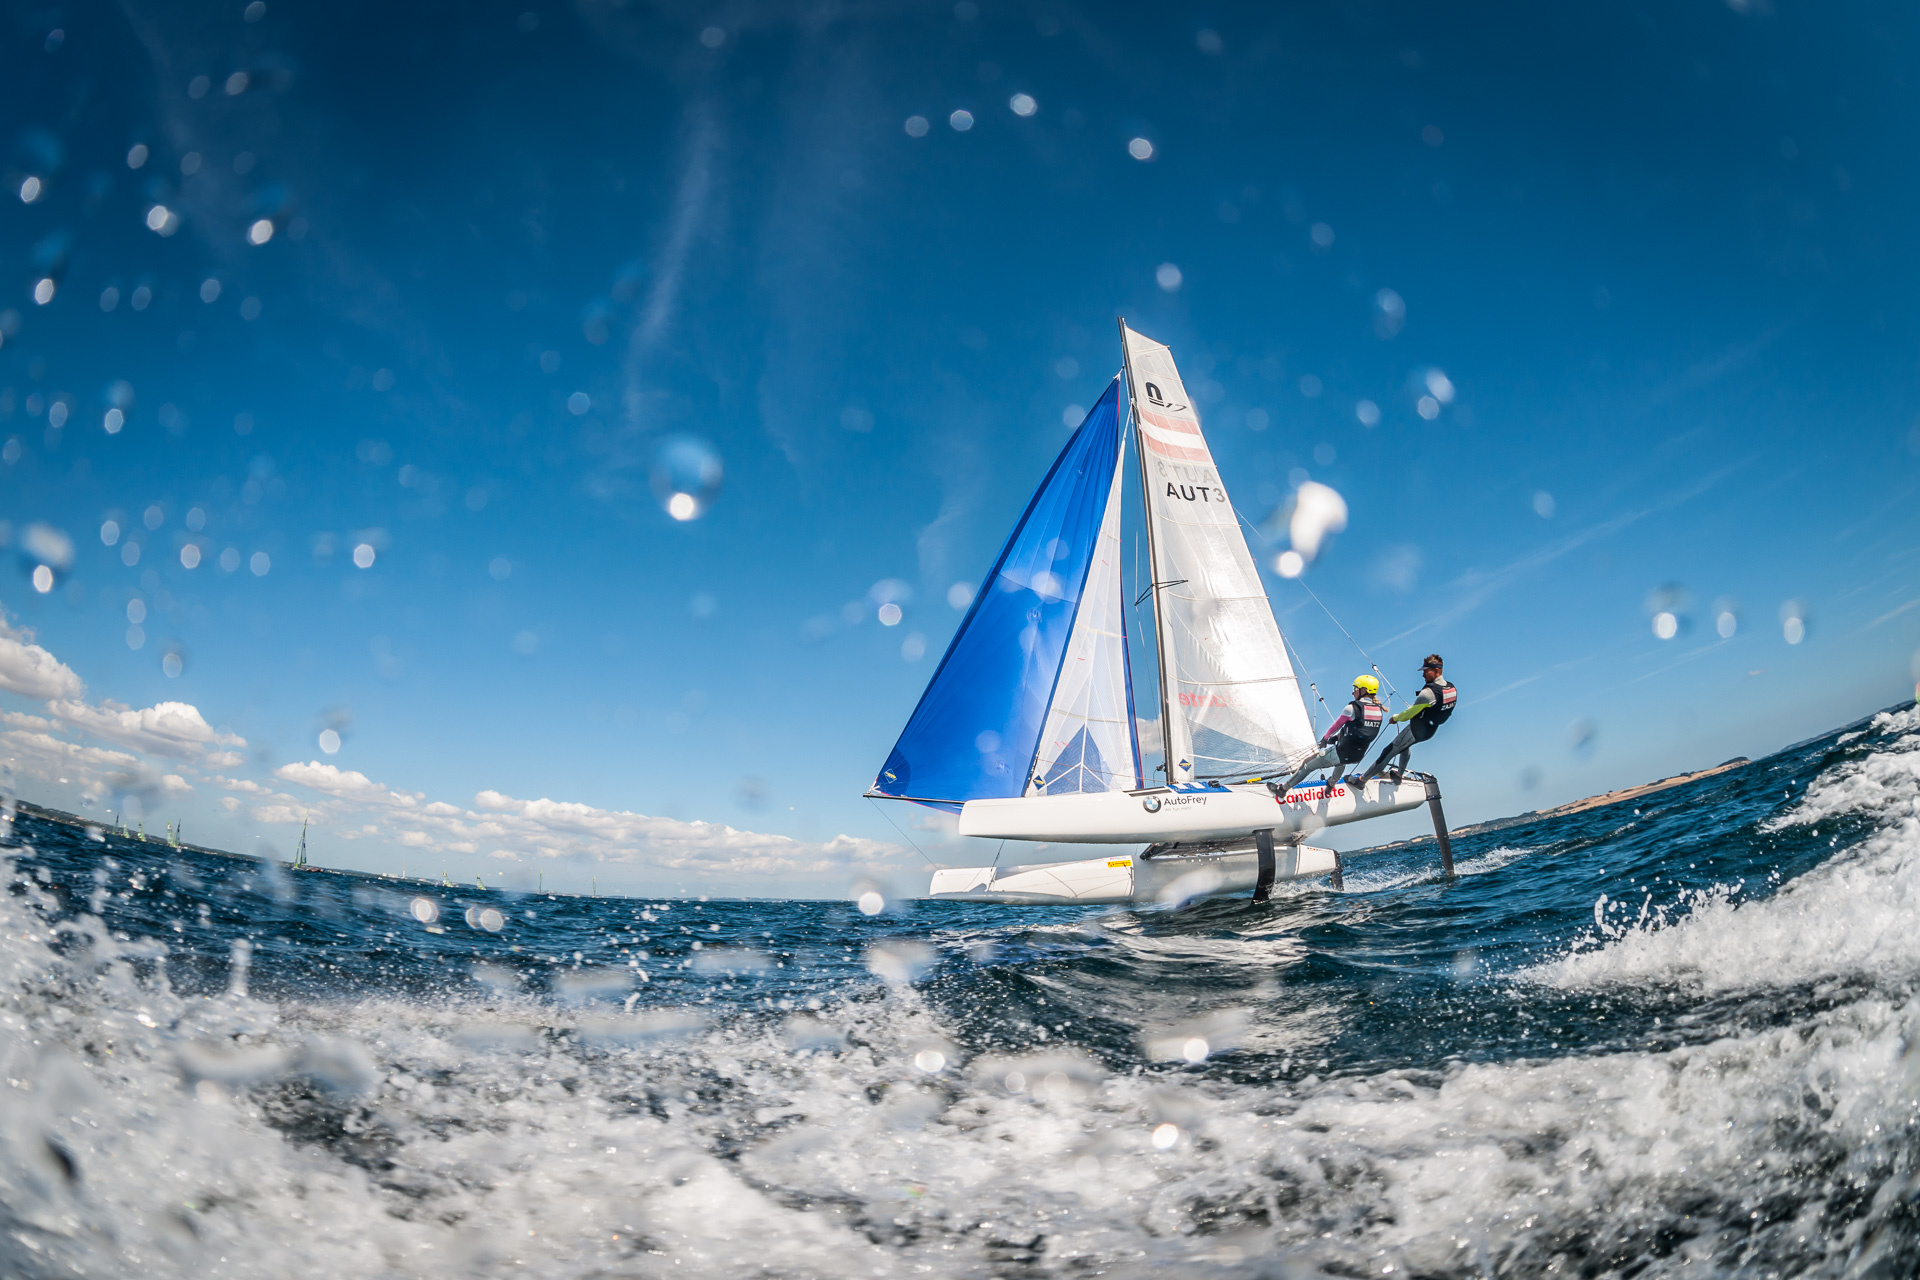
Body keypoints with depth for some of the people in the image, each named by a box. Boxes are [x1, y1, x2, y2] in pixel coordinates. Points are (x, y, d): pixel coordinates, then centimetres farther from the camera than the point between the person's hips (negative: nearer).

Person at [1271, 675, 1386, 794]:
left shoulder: (1352, 708, -16)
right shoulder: (1380, 711, 3)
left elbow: (1337, 726, -2)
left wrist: (1325, 738, 19)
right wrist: (1335, 737, 20)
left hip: (1341, 754, -6)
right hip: (1358, 757, 6)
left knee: (1307, 766, 12)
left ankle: (1283, 789, 21)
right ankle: (1332, 783, 53)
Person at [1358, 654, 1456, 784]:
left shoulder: (1428, 692, -29)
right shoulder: (1451, 687, -4)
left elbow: (1409, 714, -21)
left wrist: (1395, 718, -1)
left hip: (1417, 730, -8)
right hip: (1432, 729, 8)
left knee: (1388, 752, 0)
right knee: (1405, 745, 34)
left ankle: (1362, 779, 7)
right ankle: (1399, 774, 42)